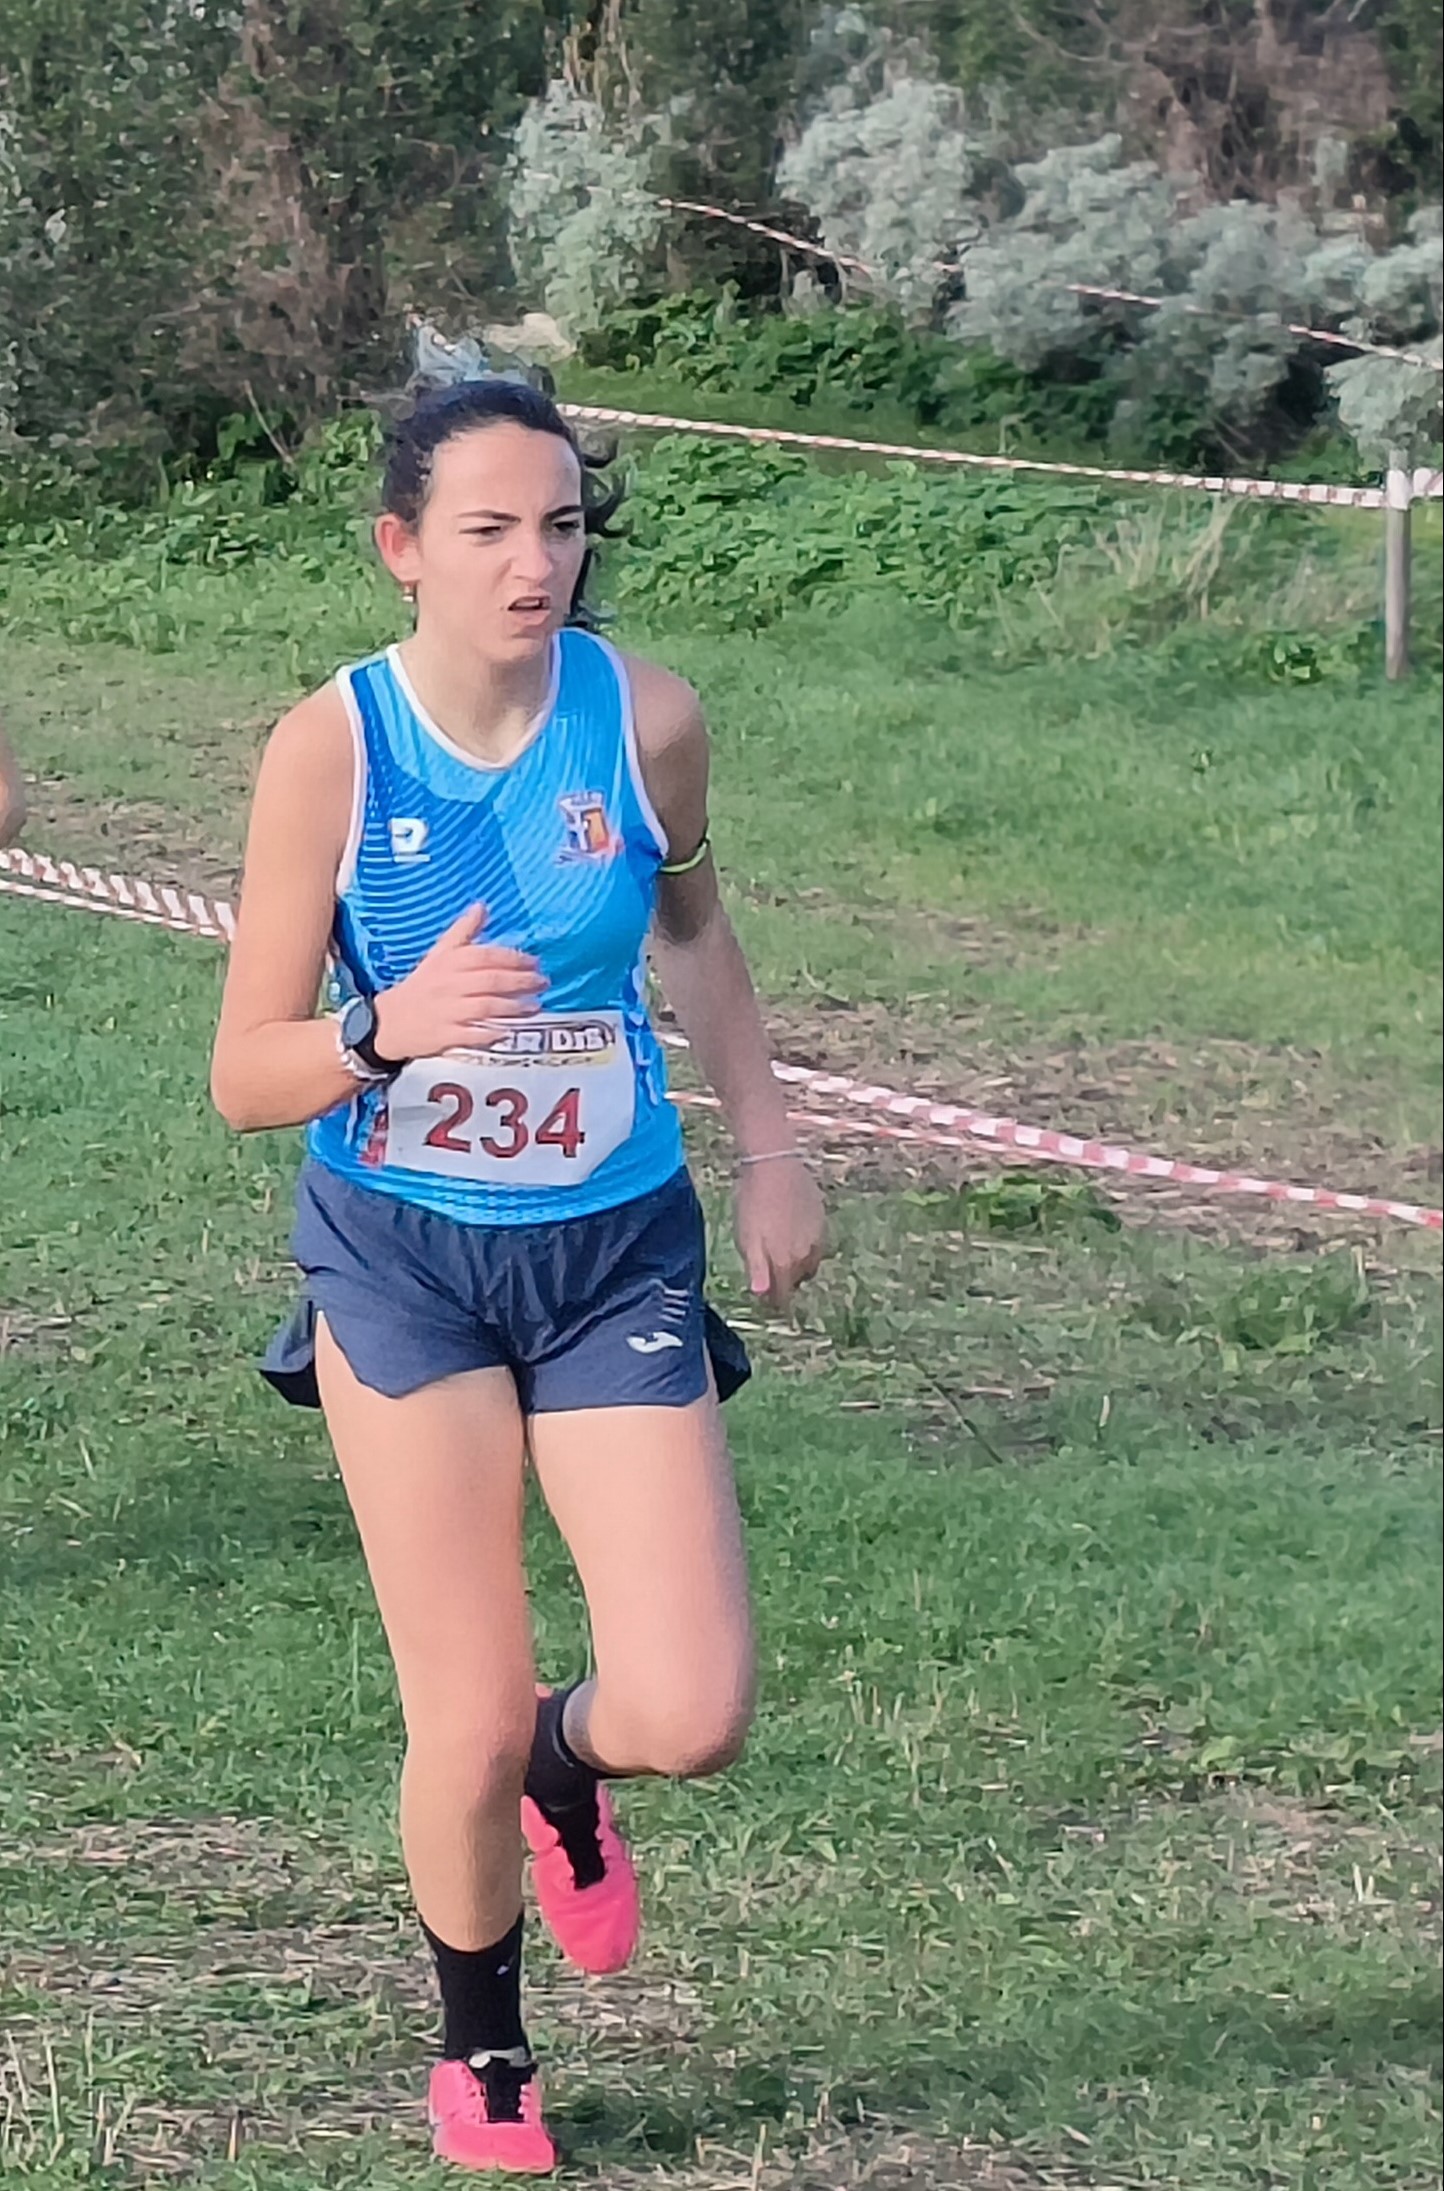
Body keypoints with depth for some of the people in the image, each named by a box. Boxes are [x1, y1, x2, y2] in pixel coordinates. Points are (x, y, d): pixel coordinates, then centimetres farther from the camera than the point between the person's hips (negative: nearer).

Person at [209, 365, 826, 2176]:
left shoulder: (646, 720, -9)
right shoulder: (329, 749, -14)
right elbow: (247, 1079, -11)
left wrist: (766, 1146, 13)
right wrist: (392, 1026, -31)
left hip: (615, 1257, 2)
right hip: (405, 1261, -1)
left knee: (691, 1718, -11)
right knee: (467, 1728, -3)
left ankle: (566, 1766, 28)